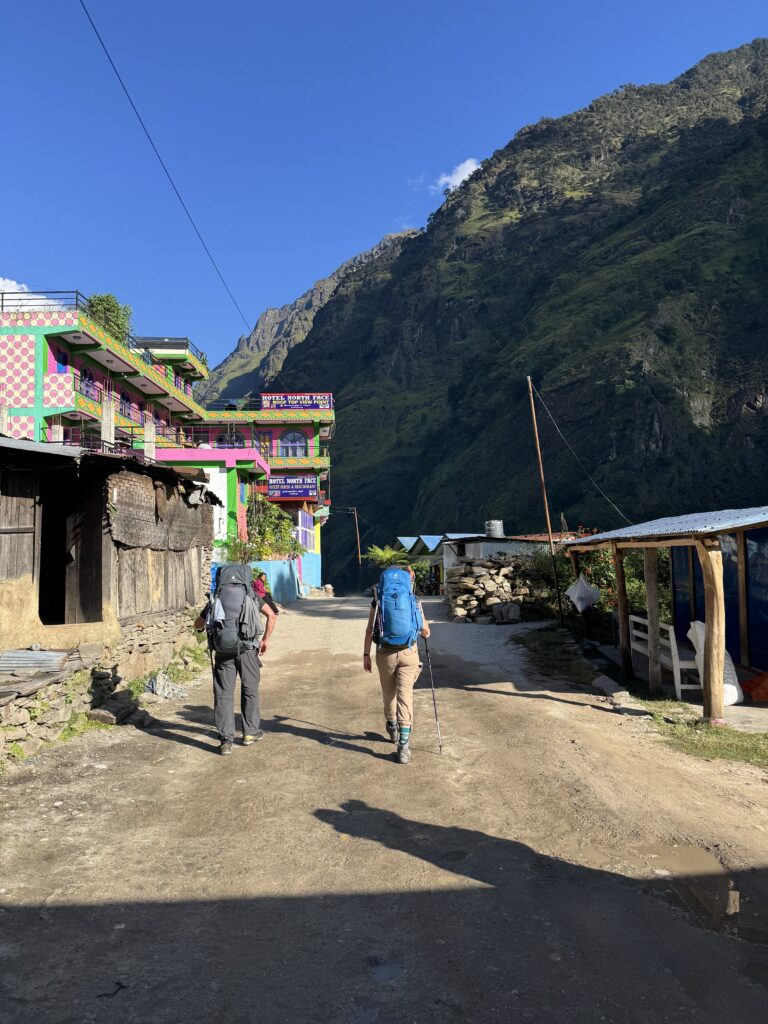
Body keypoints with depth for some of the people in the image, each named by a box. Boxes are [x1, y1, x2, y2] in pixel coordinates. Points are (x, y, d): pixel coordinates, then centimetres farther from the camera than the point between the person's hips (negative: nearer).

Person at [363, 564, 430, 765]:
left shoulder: (378, 600, 2)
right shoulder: (414, 601, 1)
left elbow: (369, 630, -1)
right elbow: (426, 631, 9)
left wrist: (366, 655, 6)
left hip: (385, 652, 1)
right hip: (409, 652, -1)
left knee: (388, 693, 20)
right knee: (405, 695, -3)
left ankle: (392, 727, 43)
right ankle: (403, 746, -13)